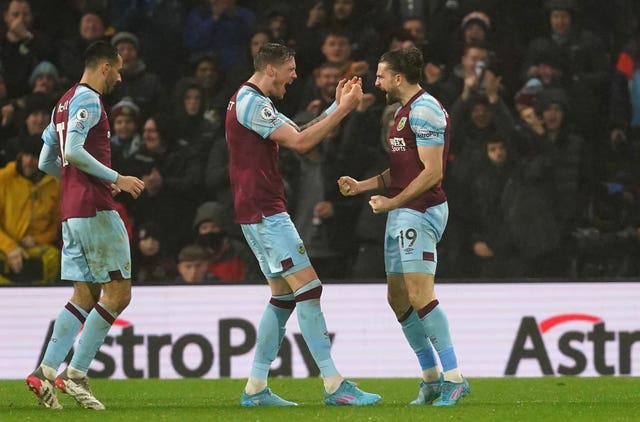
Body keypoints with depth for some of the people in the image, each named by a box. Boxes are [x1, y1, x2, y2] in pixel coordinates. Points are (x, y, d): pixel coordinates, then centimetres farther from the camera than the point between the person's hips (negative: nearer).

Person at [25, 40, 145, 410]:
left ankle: (46, 370, -2)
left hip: (72, 211, 10)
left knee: (85, 297, 8)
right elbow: (74, 150, -22)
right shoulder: (88, 100, -9)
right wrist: (115, 178, -17)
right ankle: (76, 372, -9)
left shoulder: (65, 103, 20)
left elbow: (46, 163, 24)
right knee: (118, 292, -5)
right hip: (94, 209, -10)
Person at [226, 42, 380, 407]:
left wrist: (338, 106, 13)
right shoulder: (251, 103, -14)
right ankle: (335, 385, -14)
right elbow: (300, 142, -20)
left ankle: (256, 388, 11)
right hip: (265, 213, -11)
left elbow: (301, 135, 21)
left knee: (284, 297, 11)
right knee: (308, 290, -12)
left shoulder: (254, 103, 19)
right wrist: (344, 108, -14)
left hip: (261, 214, 11)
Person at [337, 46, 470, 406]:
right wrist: (362, 185, 14)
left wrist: (392, 202, -13)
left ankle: (454, 377, -16)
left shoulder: (424, 110, -13)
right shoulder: (405, 110, 19)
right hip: (402, 212, 11)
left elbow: (432, 172, -18)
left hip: (420, 211, -11)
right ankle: (432, 377, 15)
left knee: (419, 295, -16)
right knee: (398, 298, 9)